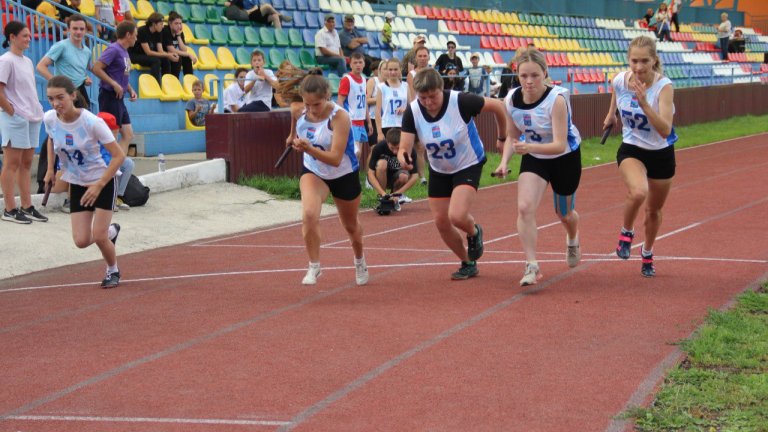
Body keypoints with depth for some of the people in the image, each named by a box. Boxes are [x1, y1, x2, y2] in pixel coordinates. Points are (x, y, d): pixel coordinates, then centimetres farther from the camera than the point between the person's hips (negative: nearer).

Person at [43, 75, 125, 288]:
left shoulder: (92, 122, -26)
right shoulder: (49, 119, -12)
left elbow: (119, 155, -21)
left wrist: (99, 185, -24)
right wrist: (50, 168, 4)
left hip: (103, 182, -4)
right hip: (77, 184, 4)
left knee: (99, 237, -10)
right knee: (82, 241, -3)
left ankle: (113, 271, 22)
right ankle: (111, 231, 32)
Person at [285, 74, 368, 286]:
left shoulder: (340, 117, -32)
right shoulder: (298, 110, -19)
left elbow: (335, 159, -38)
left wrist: (309, 149, -51)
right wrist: (293, 136, 25)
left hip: (344, 175, -2)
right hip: (313, 172, 2)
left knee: (350, 225, 19)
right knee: (309, 214, -28)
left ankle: (360, 262, 50)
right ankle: (314, 266, -12)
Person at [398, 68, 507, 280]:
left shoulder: (460, 101, -28)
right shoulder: (412, 111, -17)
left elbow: (497, 106, -15)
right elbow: (404, 148, -19)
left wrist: (502, 138, -3)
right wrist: (403, 158, -43)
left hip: (469, 165, -5)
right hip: (439, 171, 5)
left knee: (457, 216, -23)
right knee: (441, 222, 4)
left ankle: (474, 233, 15)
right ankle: (468, 264, 28)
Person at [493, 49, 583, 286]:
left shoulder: (557, 99, -32)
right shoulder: (512, 100, -17)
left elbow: (560, 144, -37)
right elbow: (512, 136, 1)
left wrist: (530, 147, -53)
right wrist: (504, 161, -16)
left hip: (566, 158, -3)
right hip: (534, 159, 3)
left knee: (564, 214, 17)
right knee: (524, 207, -21)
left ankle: (572, 240, 54)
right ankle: (532, 266, -14)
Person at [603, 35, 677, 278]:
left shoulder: (663, 86, -24)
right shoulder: (619, 80, -14)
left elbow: (665, 130, -34)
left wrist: (644, 103, -43)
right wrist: (611, 114, 29)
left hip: (661, 155, 0)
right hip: (631, 150, 1)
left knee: (654, 210, 16)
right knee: (638, 193, -31)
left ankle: (647, 254, 45)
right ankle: (627, 232, -1)